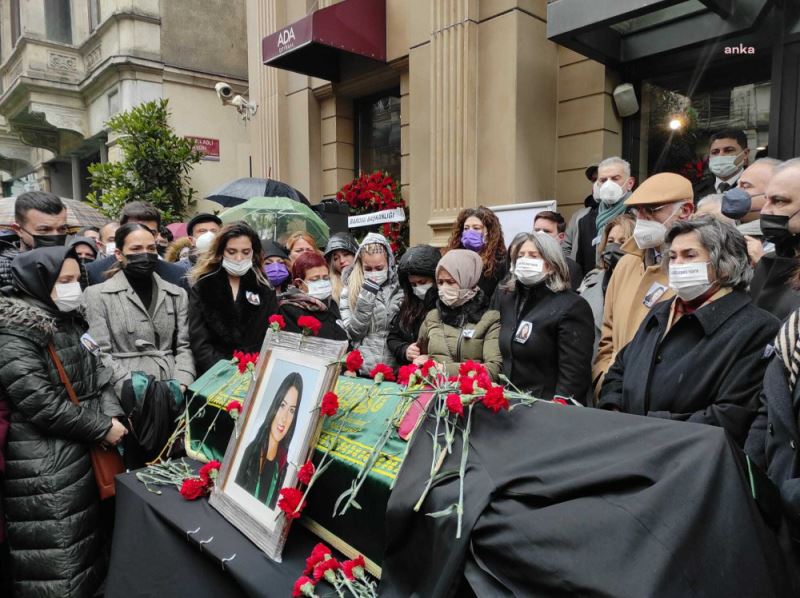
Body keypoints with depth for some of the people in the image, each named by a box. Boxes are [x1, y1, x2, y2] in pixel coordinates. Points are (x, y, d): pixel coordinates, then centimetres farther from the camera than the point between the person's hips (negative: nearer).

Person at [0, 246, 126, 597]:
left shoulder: (69, 320, 11)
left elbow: (95, 371, 13)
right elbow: (40, 401, -22)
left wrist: (111, 414, -4)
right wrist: (102, 428, -16)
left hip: (80, 448, 8)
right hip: (42, 461, -8)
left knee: (86, 535, 18)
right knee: (57, 549, 0)